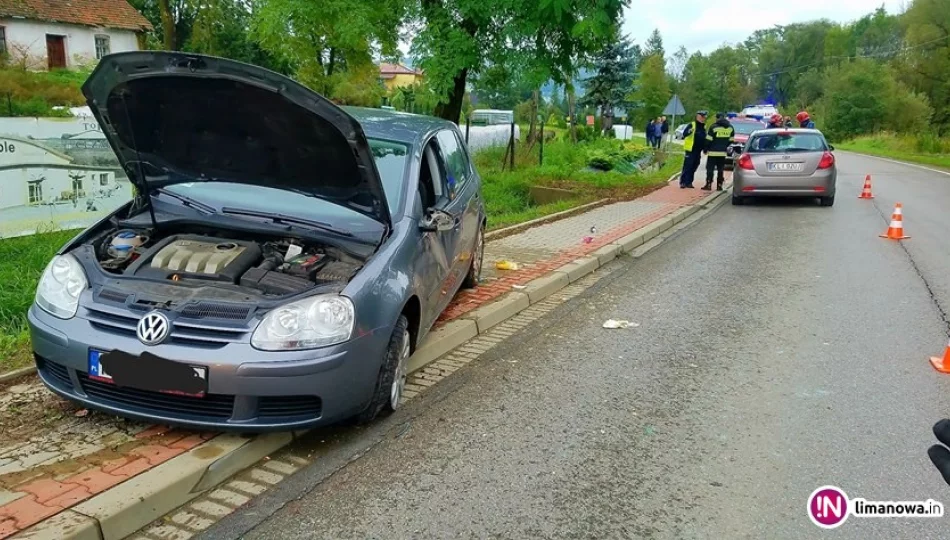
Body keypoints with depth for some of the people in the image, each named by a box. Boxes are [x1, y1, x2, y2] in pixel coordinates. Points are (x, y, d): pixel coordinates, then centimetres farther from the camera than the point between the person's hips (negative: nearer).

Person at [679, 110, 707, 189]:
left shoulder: (704, 127, 15)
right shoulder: (691, 125, -6)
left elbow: (704, 139, 23)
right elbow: (684, 134, -17)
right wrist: (689, 132, -38)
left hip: (698, 151, 7)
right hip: (691, 150, -7)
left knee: (694, 167, 8)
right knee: (687, 166, -9)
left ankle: (689, 182, 14)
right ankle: (683, 182, -6)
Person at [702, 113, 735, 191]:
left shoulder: (714, 127, -8)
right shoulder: (730, 128, 7)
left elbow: (708, 140, -8)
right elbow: (731, 140, 9)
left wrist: (706, 149, 3)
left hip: (713, 152, -4)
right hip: (723, 152, 4)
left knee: (710, 168, 0)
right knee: (721, 169, 9)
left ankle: (708, 185, -4)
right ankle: (719, 186, 7)